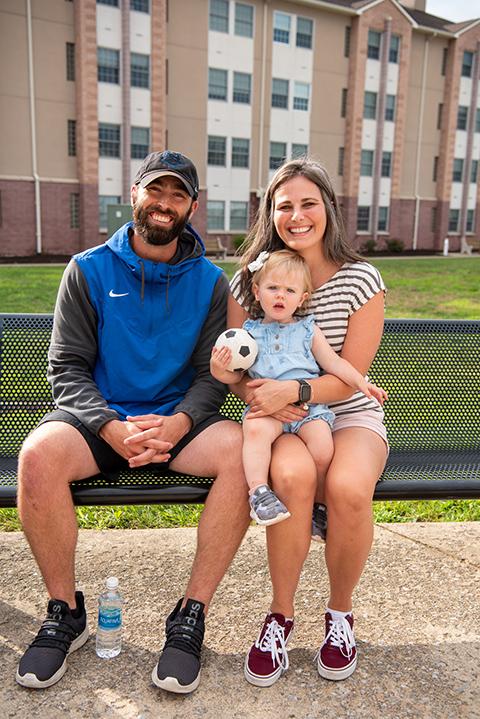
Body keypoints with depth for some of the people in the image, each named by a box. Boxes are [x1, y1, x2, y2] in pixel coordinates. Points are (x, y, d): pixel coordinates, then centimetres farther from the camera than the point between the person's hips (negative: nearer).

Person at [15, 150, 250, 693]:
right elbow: (67, 368, -2)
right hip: (100, 419, 0)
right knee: (38, 454, -31)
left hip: (178, 421, 1)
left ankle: (191, 616, -14)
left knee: (243, 450, -30)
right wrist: (112, 429, -19)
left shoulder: (209, 281, 5)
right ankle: (64, 613, -6)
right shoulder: (89, 269, 3)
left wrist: (178, 423, -19)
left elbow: (211, 375, 1)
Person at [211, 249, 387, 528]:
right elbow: (236, 376, 14)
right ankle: (258, 491, -28)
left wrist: (361, 382, -3)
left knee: (323, 451, -21)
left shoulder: (307, 330, 16)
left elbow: (333, 362, 12)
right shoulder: (249, 332, 15)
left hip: (308, 403, 1)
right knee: (255, 429, -35)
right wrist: (219, 370, -8)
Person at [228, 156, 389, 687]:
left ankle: (340, 612, -1)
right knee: (292, 474, -35)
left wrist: (293, 391, -25)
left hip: (350, 415, 0)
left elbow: (350, 377, -8)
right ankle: (280, 615, -9)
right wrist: (257, 394, -19)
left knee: (348, 487, -33)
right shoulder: (248, 280, 1)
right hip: (278, 421, 1)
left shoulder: (361, 280, -4)